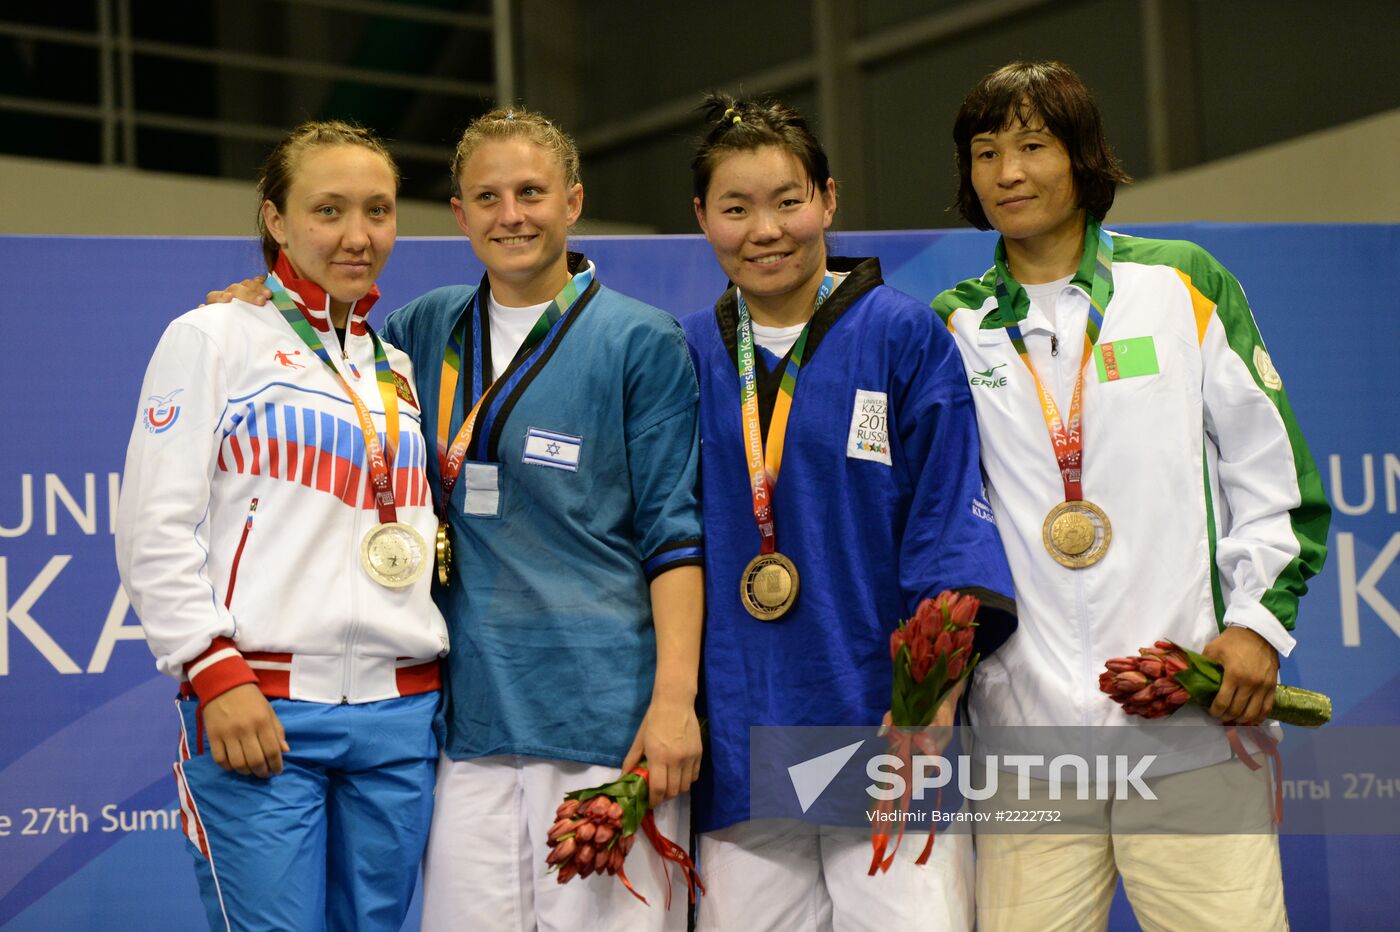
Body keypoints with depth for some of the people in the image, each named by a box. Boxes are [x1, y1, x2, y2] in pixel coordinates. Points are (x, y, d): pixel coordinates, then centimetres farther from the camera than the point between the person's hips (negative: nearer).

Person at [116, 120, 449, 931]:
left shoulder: (398, 367, 20)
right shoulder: (213, 338, 3)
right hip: (261, 713, -5)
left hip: (400, 716, 5)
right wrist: (216, 673, -14)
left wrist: (442, 687, 14)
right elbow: (155, 528, -5)